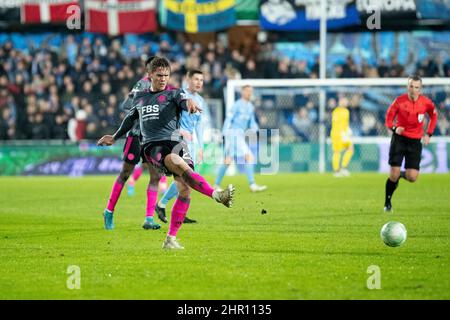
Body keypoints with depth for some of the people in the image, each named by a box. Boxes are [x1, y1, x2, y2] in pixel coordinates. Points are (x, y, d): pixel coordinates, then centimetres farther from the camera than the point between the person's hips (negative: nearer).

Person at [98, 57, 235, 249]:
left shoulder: (173, 94, 14)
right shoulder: (139, 98, 23)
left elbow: (183, 100, -10)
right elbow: (130, 118, 40)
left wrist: (188, 104, -35)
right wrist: (115, 137, 51)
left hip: (174, 141, 0)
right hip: (152, 145, 0)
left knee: (184, 189, -16)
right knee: (176, 162, -35)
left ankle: (171, 239, -8)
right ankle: (215, 195, -46)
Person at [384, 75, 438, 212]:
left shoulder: (427, 103, -5)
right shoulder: (399, 101, -10)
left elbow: (433, 116, 14)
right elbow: (389, 117, 0)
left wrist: (428, 134, 5)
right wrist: (394, 128, -20)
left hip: (415, 141, 2)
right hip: (399, 138, -2)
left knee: (412, 177, -8)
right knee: (394, 174, -9)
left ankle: (402, 174, 29)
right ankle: (388, 203, 11)